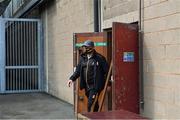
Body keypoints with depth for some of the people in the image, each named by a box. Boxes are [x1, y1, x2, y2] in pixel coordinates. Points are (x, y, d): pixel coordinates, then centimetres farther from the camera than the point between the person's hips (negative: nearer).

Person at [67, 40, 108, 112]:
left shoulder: (99, 58, -10)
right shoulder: (82, 58, 9)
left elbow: (106, 71, -11)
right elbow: (78, 70, 11)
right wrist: (72, 78, -3)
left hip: (95, 86, -6)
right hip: (86, 86, 6)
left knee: (91, 104, -11)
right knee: (93, 103, 17)